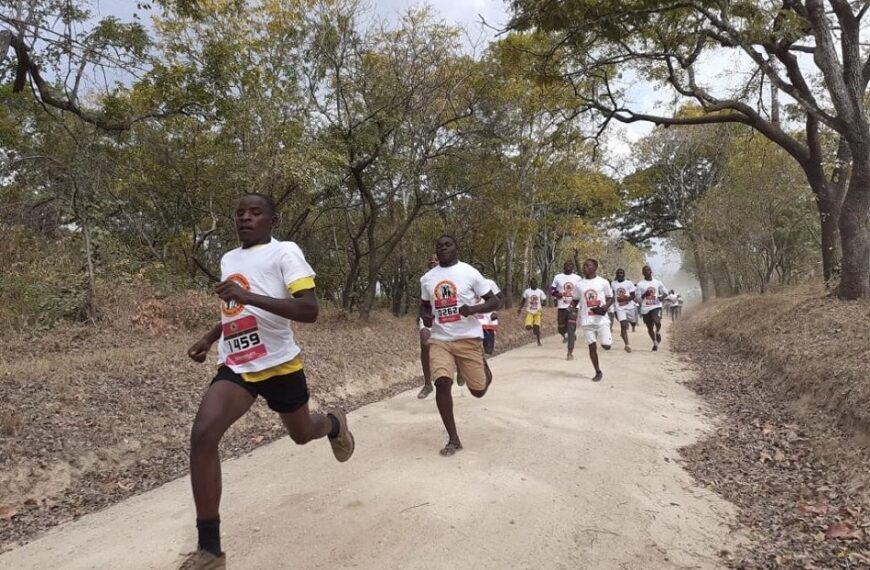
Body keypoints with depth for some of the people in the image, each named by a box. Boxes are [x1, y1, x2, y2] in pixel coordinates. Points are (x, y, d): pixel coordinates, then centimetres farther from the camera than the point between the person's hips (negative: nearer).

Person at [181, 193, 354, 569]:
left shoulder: (285, 252, -11)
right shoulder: (228, 259, 12)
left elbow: (309, 311, -23)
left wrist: (248, 295, -29)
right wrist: (208, 339, 17)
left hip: (279, 364, -5)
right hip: (235, 367, 5)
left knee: (301, 434, 17)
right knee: (202, 436, -17)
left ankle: (334, 424, 57)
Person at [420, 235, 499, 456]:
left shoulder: (470, 272, -5)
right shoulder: (427, 278, 6)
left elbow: (494, 302, -3)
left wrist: (473, 309, -23)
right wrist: (425, 316, -2)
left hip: (469, 339, -2)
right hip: (439, 340, 2)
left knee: (478, 390, 3)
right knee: (442, 383, -18)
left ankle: (483, 367, 42)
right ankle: (453, 439, -2)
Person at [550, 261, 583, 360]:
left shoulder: (577, 278, 5)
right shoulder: (558, 277, 3)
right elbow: (551, 290, 6)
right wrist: (557, 294, -15)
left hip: (573, 307, -1)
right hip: (562, 307, 1)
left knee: (571, 329, -8)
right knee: (561, 328, 7)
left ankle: (570, 352, -3)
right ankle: (565, 335, 45)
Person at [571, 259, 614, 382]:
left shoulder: (603, 282, -1)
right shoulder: (579, 284, 6)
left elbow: (610, 298, 2)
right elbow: (575, 300, 13)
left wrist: (605, 307, -17)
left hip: (602, 319, -2)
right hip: (587, 321, 2)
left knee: (606, 345, -9)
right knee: (592, 346, 3)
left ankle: (607, 339, 28)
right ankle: (598, 372, 15)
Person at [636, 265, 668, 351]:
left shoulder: (658, 282, 6)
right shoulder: (640, 284, 1)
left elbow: (665, 292, 16)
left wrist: (662, 296, -6)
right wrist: (645, 294, -19)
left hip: (656, 306, -1)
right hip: (645, 308, 1)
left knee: (657, 322, -27)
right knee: (650, 328, 9)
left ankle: (658, 332, 6)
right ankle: (655, 343, 30)